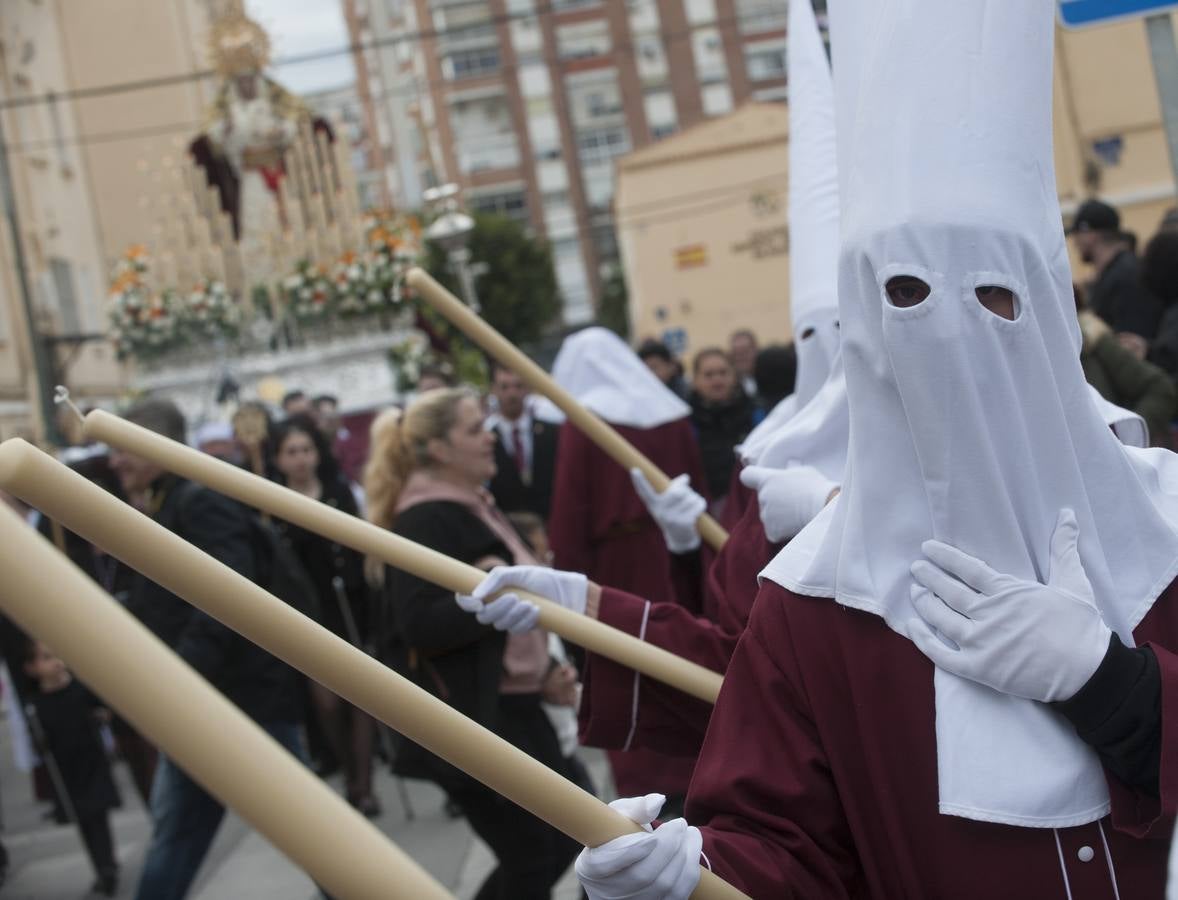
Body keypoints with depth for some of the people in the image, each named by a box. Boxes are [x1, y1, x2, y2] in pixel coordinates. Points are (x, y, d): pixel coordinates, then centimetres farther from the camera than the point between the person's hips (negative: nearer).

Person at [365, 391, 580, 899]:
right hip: (468, 721, -10)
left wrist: (541, 672, 15)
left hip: (512, 706, 10)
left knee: (560, 840, 13)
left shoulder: (476, 507, 15)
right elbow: (420, 626, -26)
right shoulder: (424, 521, -16)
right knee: (531, 856, -2)